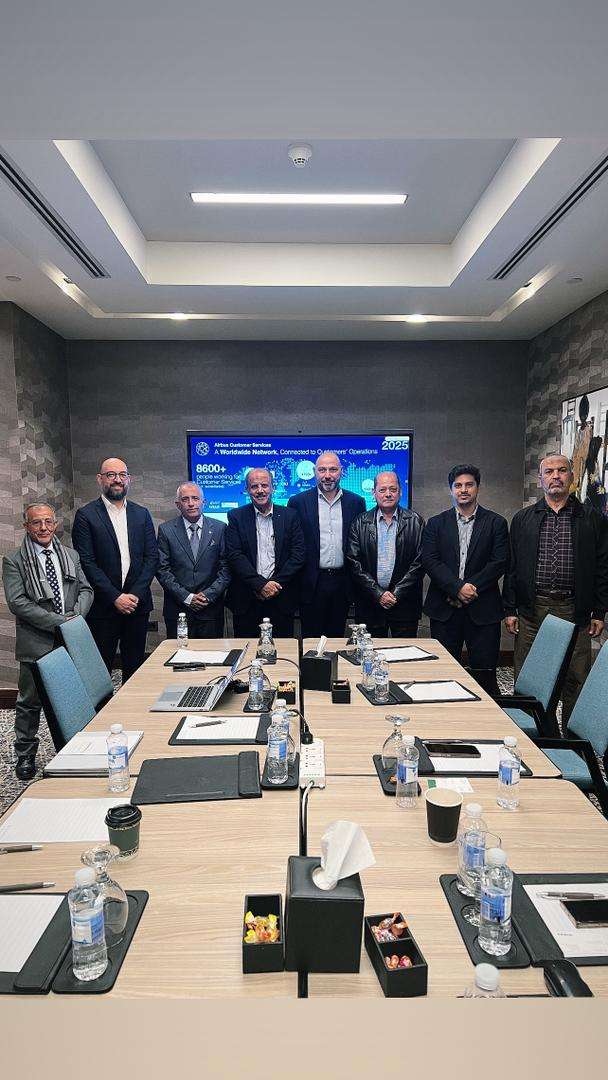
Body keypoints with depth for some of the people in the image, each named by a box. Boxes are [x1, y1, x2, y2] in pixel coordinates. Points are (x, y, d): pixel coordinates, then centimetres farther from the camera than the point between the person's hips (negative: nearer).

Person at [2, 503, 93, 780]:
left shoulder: (71, 555, 10)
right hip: (36, 643, -4)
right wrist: (58, 621, -18)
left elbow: (86, 590, 11)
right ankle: (25, 755, 25)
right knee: (29, 702, 8)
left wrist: (77, 615, -9)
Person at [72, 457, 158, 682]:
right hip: (102, 606, -3)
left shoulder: (141, 514, 9)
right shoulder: (86, 515, -2)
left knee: (135, 666, 11)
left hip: (137, 603, 3)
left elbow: (152, 557, 5)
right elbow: (86, 562, -8)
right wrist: (115, 597, -13)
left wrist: (135, 594, -7)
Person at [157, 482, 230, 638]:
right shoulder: (166, 530, 1)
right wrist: (186, 597, -9)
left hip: (211, 608, 0)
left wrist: (209, 595, -10)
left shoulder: (219, 528, 3)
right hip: (177, 609, 0)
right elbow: (162, 570, -2)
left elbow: (226, 567, 1)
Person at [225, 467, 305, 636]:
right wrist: (261, 584, -14)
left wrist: (276, 584, -11)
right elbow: (234, 556, -6)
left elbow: (298, 554, -1)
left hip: (281, 599, 1)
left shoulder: (289, 516, 5)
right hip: (246, 601, 0)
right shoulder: (236, 517, 2)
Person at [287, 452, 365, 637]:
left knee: (337, 636, 13)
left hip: (342, 582, 2)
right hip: (311, 584, -2)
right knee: (311, 639, 7)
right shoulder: (299, 502, -1)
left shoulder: (356, 502, 5)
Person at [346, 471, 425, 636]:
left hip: (405, 602, 0)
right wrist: (378, 593, -9)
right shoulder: (360, 523, 3)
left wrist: (397, 593, -10)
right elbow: (354, 562, -2)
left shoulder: (415, 521, 2)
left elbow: (419, 561, -3)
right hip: (369, 603, 0)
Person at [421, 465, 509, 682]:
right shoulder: (436, 523, 8)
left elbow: (499, 562, -4)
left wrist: (471, 587, -13)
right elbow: (430, 561, -3)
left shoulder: (496, 523, 5)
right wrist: (457, 587, -15)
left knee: (485, 673, 3)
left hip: (482, 609, -1)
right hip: (444, 609, 1)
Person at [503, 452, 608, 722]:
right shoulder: (523, 519, 8)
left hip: (573, 610, -1)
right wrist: (510, 609, 3)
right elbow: (511, 566, 7)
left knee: (576, 679, 4)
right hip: (531, 609, 1)